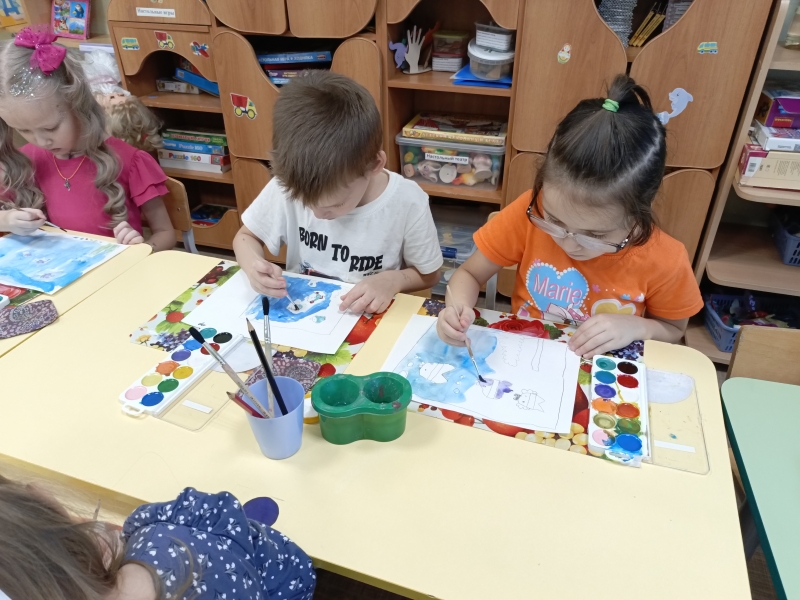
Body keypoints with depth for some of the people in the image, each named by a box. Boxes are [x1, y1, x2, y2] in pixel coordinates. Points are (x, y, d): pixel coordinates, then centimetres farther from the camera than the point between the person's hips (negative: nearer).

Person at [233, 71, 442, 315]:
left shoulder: (408, 203, -19)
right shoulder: (288, 185, -14)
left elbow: (428, 275, -3)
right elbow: (245, 237, 2)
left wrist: (392, 280, -22)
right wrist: (253, 266, -18)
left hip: (366, 323, -1)